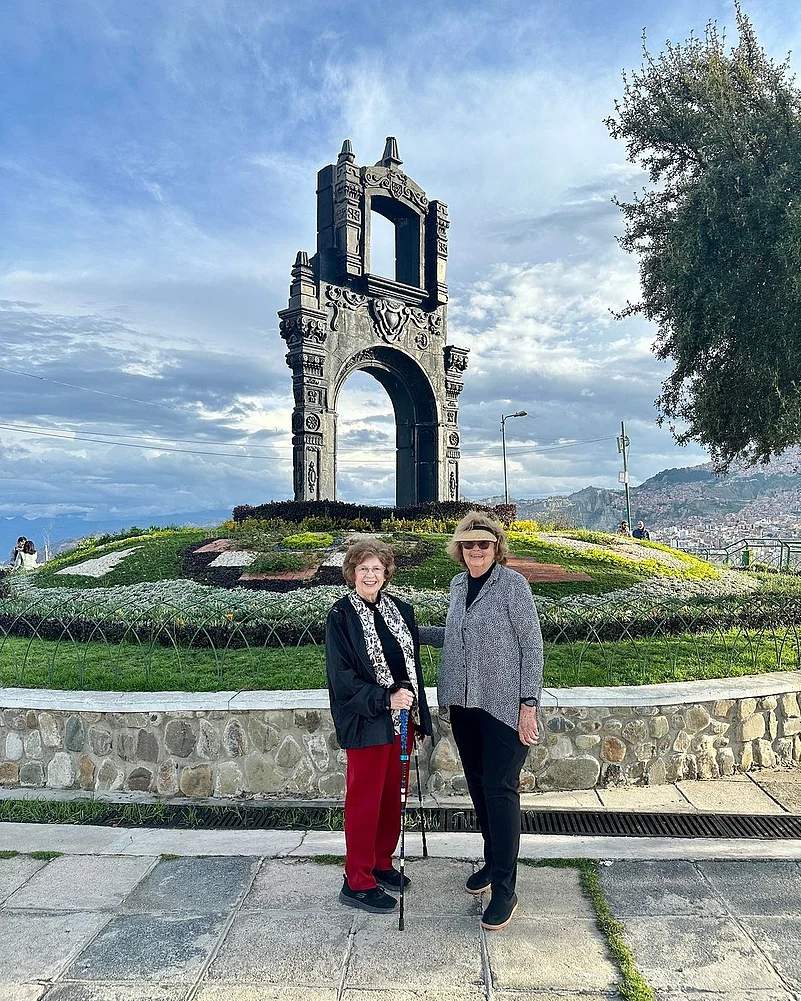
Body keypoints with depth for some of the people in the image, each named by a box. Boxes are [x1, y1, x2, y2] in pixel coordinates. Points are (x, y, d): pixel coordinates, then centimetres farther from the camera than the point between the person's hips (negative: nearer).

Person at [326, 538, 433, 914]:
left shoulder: (401, 610, 5)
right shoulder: (341, 616, -12)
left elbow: (414, 664, 11)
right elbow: (341, 677, -16)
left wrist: (418, 714, 11)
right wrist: (386, 699, -23)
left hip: (400, 719, 6)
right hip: (366, 723, -6)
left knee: (392, 796, 17)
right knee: (365, 800, 4)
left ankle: (382, 863, 35)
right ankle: (357, 882, 19)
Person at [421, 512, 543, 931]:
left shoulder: (513, 585, -11)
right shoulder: (458, 584, 7)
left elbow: (532, 646, -11)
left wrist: (529, 705, -14)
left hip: (503, 706, -6)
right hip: (464, 704, 6)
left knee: (500, 789, -3)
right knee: (478, 785, 16)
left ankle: (505, 890, 9)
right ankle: (492, 861, 36)